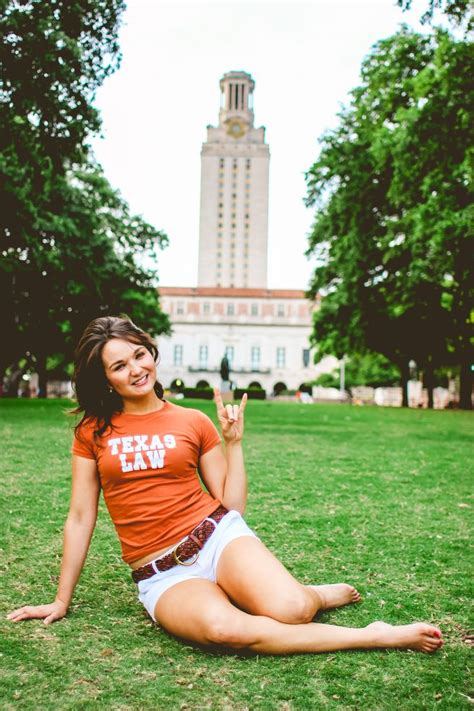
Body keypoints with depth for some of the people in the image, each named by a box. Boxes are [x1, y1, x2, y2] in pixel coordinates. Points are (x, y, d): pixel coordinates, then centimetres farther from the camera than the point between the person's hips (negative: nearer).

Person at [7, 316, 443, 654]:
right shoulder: (93, 431, 6)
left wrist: (234, 442, -3)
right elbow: (80, 517, 9)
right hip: (162, 574, 0)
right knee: (221, 628, -34)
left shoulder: (194, 422, 5)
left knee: (290, 609, -30)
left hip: (218, 537, 0)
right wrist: (61, 602, 12)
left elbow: (232, 507, 6)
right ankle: (371, 638, -16)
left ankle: (316, 596, 10)